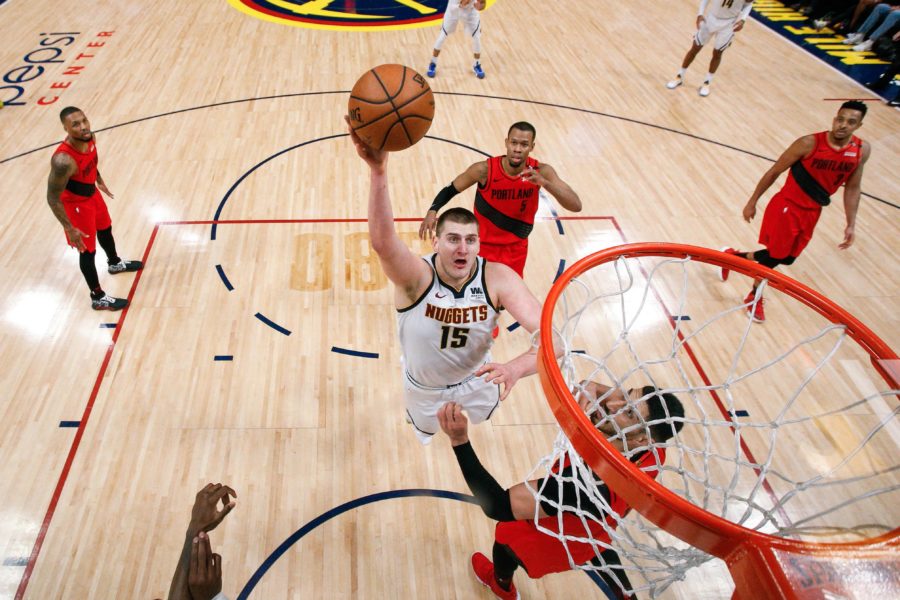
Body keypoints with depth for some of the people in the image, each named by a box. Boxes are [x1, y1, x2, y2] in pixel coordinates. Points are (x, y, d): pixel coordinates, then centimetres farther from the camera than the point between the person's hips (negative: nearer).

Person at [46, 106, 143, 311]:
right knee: (88, 251, 5)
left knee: (105, 229, 31)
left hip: (92, 193, 8)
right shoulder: (63, 160, -38)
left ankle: (115, 263, 61)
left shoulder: (90, 138, -14)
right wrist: (69, 228, -26)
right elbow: (53, 198, -29)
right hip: (76, 203, -8)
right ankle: (98, 298, 23)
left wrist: (99, 181, 24)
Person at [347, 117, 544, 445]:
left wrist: (516, 367, -59)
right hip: (424, 390, -1)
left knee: (477, 418, 34)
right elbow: (382, 241, -59)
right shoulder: (417, 276, -36)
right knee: (425, 432, 29)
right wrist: (378, 169, -74)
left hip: (475, 383, 2)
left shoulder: (497, 278, -31)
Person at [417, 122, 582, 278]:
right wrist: (432, 211, -27)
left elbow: (576, 206, -25)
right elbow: (450, 190, -7)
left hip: (516, 248, 2)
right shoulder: (485, 170, -23)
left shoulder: (541, 172, -19)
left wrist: (544, 182, -40)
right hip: (484, 245, -2)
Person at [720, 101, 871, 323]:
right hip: (787, 206, -6)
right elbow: (774, 172, -10)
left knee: (786, 258, 12)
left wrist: (851, 224, 6)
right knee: (776, 256, -3)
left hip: (811, 213, 6)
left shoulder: (862, 150, -5)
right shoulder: (809, 143, -19)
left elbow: (852, 188, 7)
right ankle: (755, 297, 24)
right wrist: (752, 202, -6)